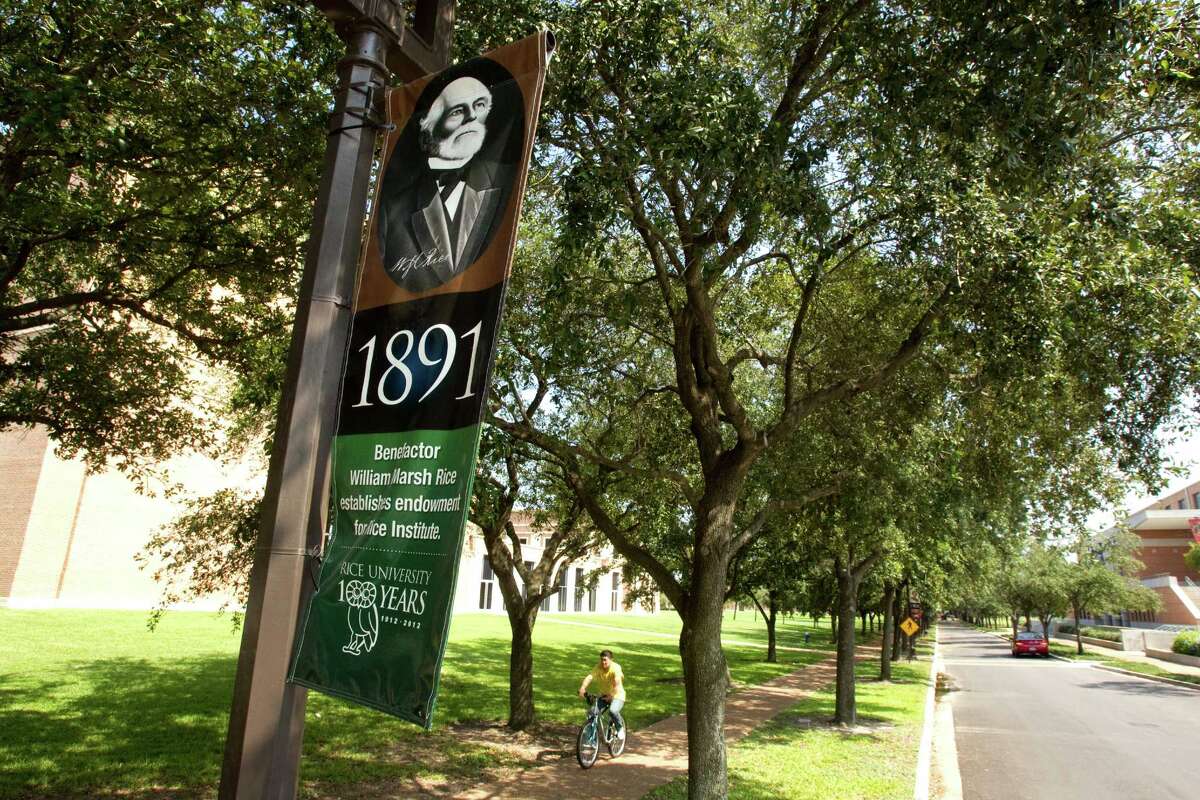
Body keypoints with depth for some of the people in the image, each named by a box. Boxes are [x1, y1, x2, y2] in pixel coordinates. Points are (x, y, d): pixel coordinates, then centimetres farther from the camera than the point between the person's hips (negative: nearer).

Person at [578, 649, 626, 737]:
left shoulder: (616, 668, -23)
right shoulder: (598, 667, -12)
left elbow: (617, 682, -38)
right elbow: (589, 677, -27)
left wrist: (611, 695, -54)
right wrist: (582, 688, -46)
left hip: (617, 696, -4)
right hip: (602, 695, 4)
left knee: (612, 711, -31)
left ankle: (620, 728, -1)